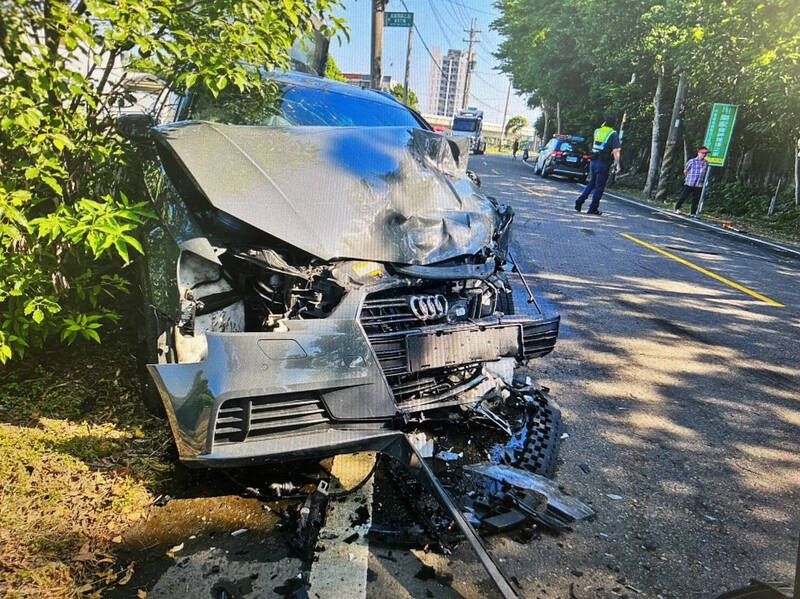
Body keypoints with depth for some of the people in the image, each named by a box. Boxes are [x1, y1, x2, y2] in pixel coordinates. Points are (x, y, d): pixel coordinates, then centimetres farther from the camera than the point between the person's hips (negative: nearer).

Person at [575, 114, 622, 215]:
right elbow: (615, 151, -11)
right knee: (599, 186, 2)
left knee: (591, 184, 18)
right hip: (604, 164, -5)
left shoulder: (597, 131, 8)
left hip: (593, 162, 5)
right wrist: (617, 163, -7)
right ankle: (593, 208, 2)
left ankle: (579, 201, 6)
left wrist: (603, 125, 33)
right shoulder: (614, 134, -5)